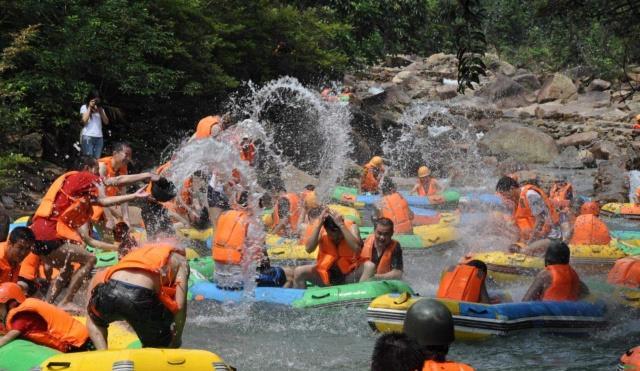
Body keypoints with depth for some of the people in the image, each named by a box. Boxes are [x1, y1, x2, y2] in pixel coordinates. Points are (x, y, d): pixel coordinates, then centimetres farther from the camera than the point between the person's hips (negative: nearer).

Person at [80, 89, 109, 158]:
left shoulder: (100, 109, 18)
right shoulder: (84, 107, 5)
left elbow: (106, 122, 9)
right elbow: (84, 121, -9)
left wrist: (100, 110, 0)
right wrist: (90, 107, -5)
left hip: (99, 137, 4)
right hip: (88, 137, -4)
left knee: (97, 159, -3)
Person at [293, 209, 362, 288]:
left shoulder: (351, 227, -13)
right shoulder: (321, 230, -10)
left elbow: (356, 248, -32)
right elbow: (308, 249, -25)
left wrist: (341, 225, -35)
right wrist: (319, 224, -30)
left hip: (350, 274, -2)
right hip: (326, 273, 2)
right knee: (298, 272, -17)